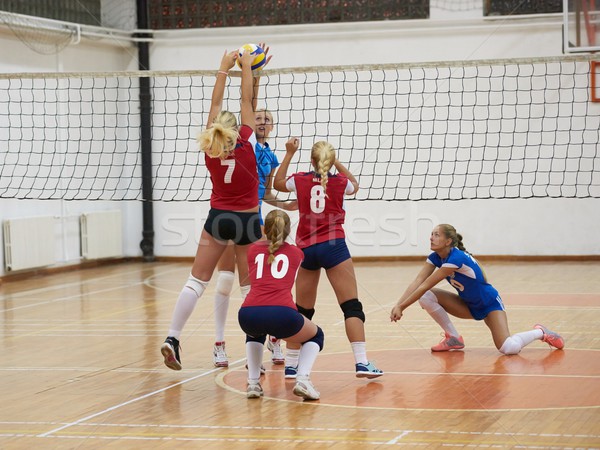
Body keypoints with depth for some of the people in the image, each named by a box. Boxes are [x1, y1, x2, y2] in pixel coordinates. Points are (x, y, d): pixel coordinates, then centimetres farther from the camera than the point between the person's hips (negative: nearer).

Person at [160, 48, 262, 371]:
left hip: (218, 218, 2)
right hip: (247, 221, -2)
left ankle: (172, 338, -8)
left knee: (197, 281, 3)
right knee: (250, 286, 3)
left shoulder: (210, 148, -5)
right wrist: (246, 68, 5)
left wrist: (224, 69, 8)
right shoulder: (247, 143, -12)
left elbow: (215, 104, 2)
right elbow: (246, 102, -5)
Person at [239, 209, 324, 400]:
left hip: (248, 314, 2)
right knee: (316, 336, 29)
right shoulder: (296, 252, 22)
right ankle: (302, 380, 4)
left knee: (255, 334, 40)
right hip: (282, 314, -2)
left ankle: (253, 382, 22)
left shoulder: (253, 250, 24)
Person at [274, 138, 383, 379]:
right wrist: (336, 162, 30)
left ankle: (290, 364, 13)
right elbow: (354, 185, 29)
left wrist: (289, 153, 30)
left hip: (307, 249, 3)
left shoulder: (300, 181, 5)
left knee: (302, 310, 12)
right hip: (333, 246, -3)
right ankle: (361, 362, -16)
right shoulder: (339, 183, 3)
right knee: (352, 306, -5)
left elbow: (278, 182, 28)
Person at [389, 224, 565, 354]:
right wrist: (398, 304, -30)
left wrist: (402, 307, -32)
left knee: (509, 348, -28)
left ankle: (540, 332, 4)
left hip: (489, 304, -7)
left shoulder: (457, 258, -32)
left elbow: (425, 285, -33)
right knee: (426, 297, -15)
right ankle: (453, 338, 1)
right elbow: (417, 282, -17)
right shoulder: (435, 257, -7)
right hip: (468, 306, 7)